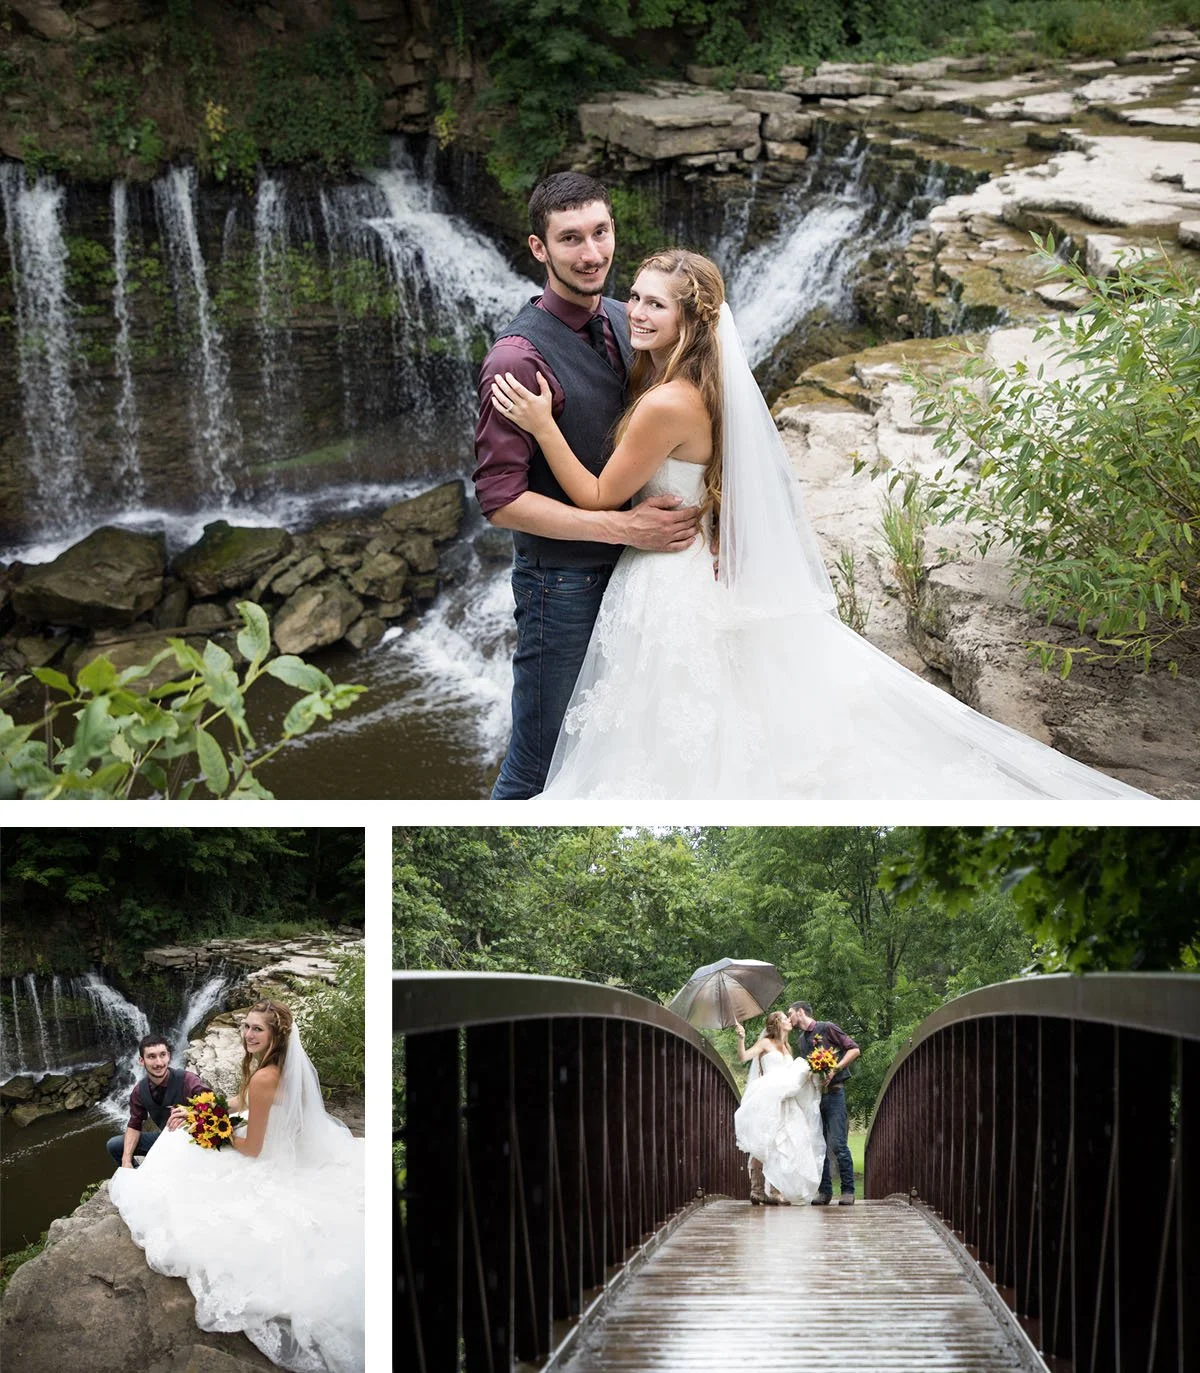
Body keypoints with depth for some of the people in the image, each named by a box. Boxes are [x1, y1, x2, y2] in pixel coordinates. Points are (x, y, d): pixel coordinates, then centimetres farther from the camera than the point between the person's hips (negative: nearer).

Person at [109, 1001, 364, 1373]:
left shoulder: (264, 1078, -30)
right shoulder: (288, 1065, -2)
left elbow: (252, 1149, -22)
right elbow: (242, 1102, 17)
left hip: (272, 1170, -8)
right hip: (297, 1157, 8)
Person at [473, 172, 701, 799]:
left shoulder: (624, 323, 5)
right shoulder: (519, 357, -19)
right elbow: (500, 498, -22)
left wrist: (698, 514, 0)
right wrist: (623, 526, -24)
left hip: (631, 568, 8)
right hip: (565, 579, -7)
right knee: (538, 770, 0)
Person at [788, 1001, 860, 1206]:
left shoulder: (827, 1028, 0)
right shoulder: (800, 1040, 19)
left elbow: (854, 1050, -5)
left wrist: (834, 1070, -14)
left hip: (833, 1092, -6)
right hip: (813, 1095, 6)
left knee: (838, 1144, -10)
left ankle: (848, 1191, -6)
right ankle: (824, 1191, 8)